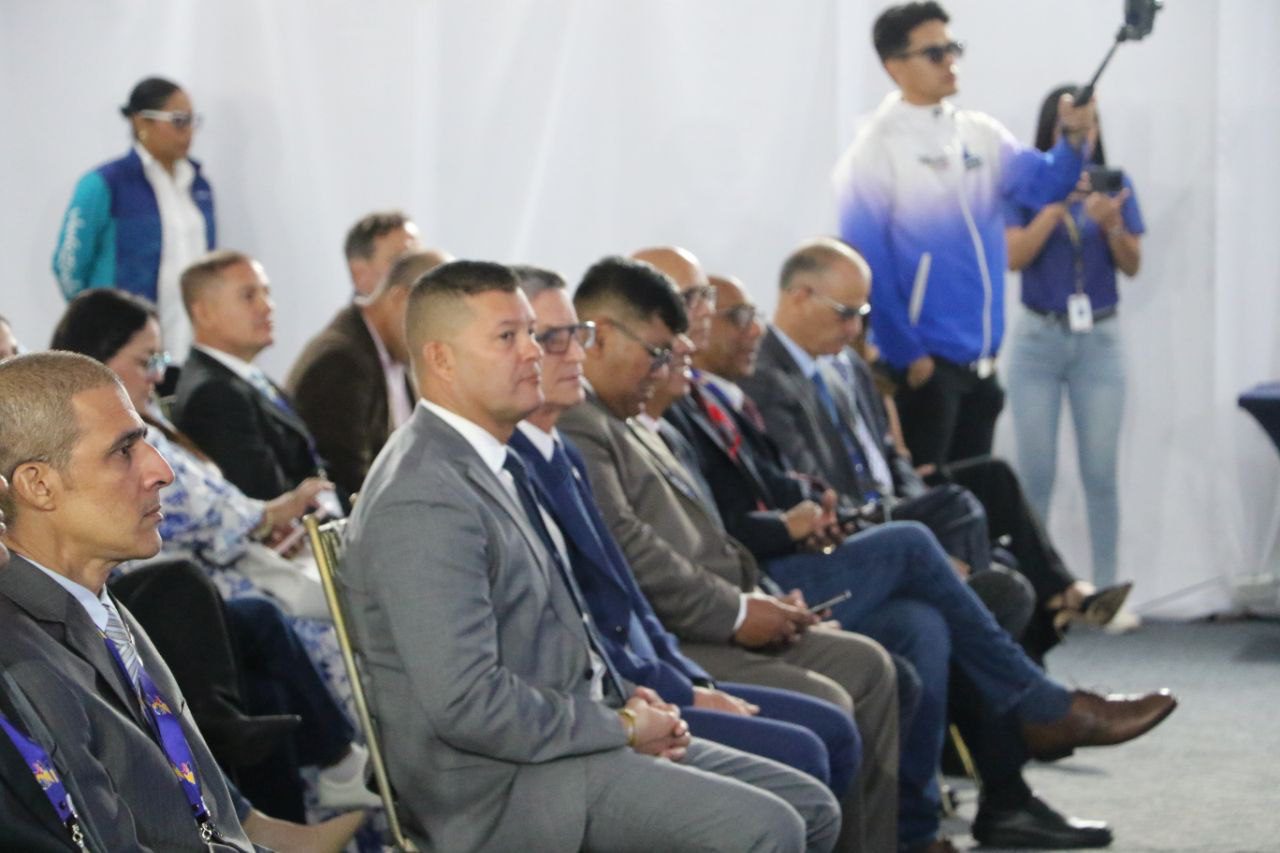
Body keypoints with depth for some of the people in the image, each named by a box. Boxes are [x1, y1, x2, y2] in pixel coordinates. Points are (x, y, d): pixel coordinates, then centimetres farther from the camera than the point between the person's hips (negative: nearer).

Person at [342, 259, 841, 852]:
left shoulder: (493, 465, 13)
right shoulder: (425, 502, -19)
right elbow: (467, 702, -25)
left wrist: (622, 698, 7)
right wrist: (620, 726, -14)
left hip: (556, 735, 10)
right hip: (503, 783, -10)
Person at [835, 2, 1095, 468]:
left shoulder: (978, 133, 8)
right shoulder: (877, 146, -10)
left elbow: (1044, 184, 2)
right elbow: (867, 263, -13)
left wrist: (1073, 140, -18)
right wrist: (905, 354, -15)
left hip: (981, 356, 6)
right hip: (924, 359, -6)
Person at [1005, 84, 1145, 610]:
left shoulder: (1114, 183, 3)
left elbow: (1132, 266, 0)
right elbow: (1013, 256, -11)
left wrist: (1111, 224, -19)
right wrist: (1057, 204, -21)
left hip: (1099, 339, 1)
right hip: (1039, 336, -1)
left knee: (1100, 473, -2)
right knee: (1036, 474, -1)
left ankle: (1107, 591, 2)